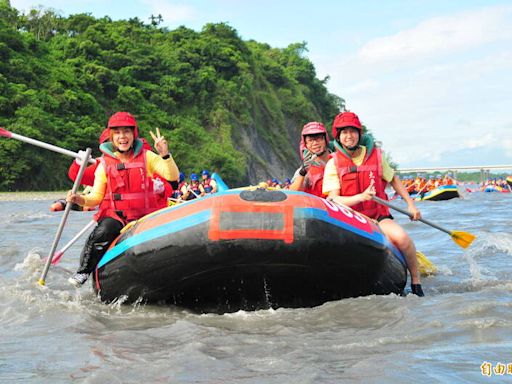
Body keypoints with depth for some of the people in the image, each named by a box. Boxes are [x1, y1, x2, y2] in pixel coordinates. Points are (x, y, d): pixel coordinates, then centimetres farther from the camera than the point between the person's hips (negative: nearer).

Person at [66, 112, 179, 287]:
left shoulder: (146, 157, 5)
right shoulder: (104, 164, 6)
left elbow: (173, 177, -6)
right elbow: (96, 197, 5)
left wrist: (165, 154, -22)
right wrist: (80, 199, -15)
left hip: (142, 217, 1)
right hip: (113, 215, -1)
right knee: (101, 234, -30)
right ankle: (83, 272, -14)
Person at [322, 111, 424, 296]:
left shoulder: (375, 156, 6)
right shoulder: (333, 164, -2)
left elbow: (393, 179, 21)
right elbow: (332, 200, -11)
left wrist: (411, 204, 12)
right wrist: (361, 197, -26)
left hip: (379, 216, 2)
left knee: (401, 237, -28)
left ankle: (416, 281, -6)